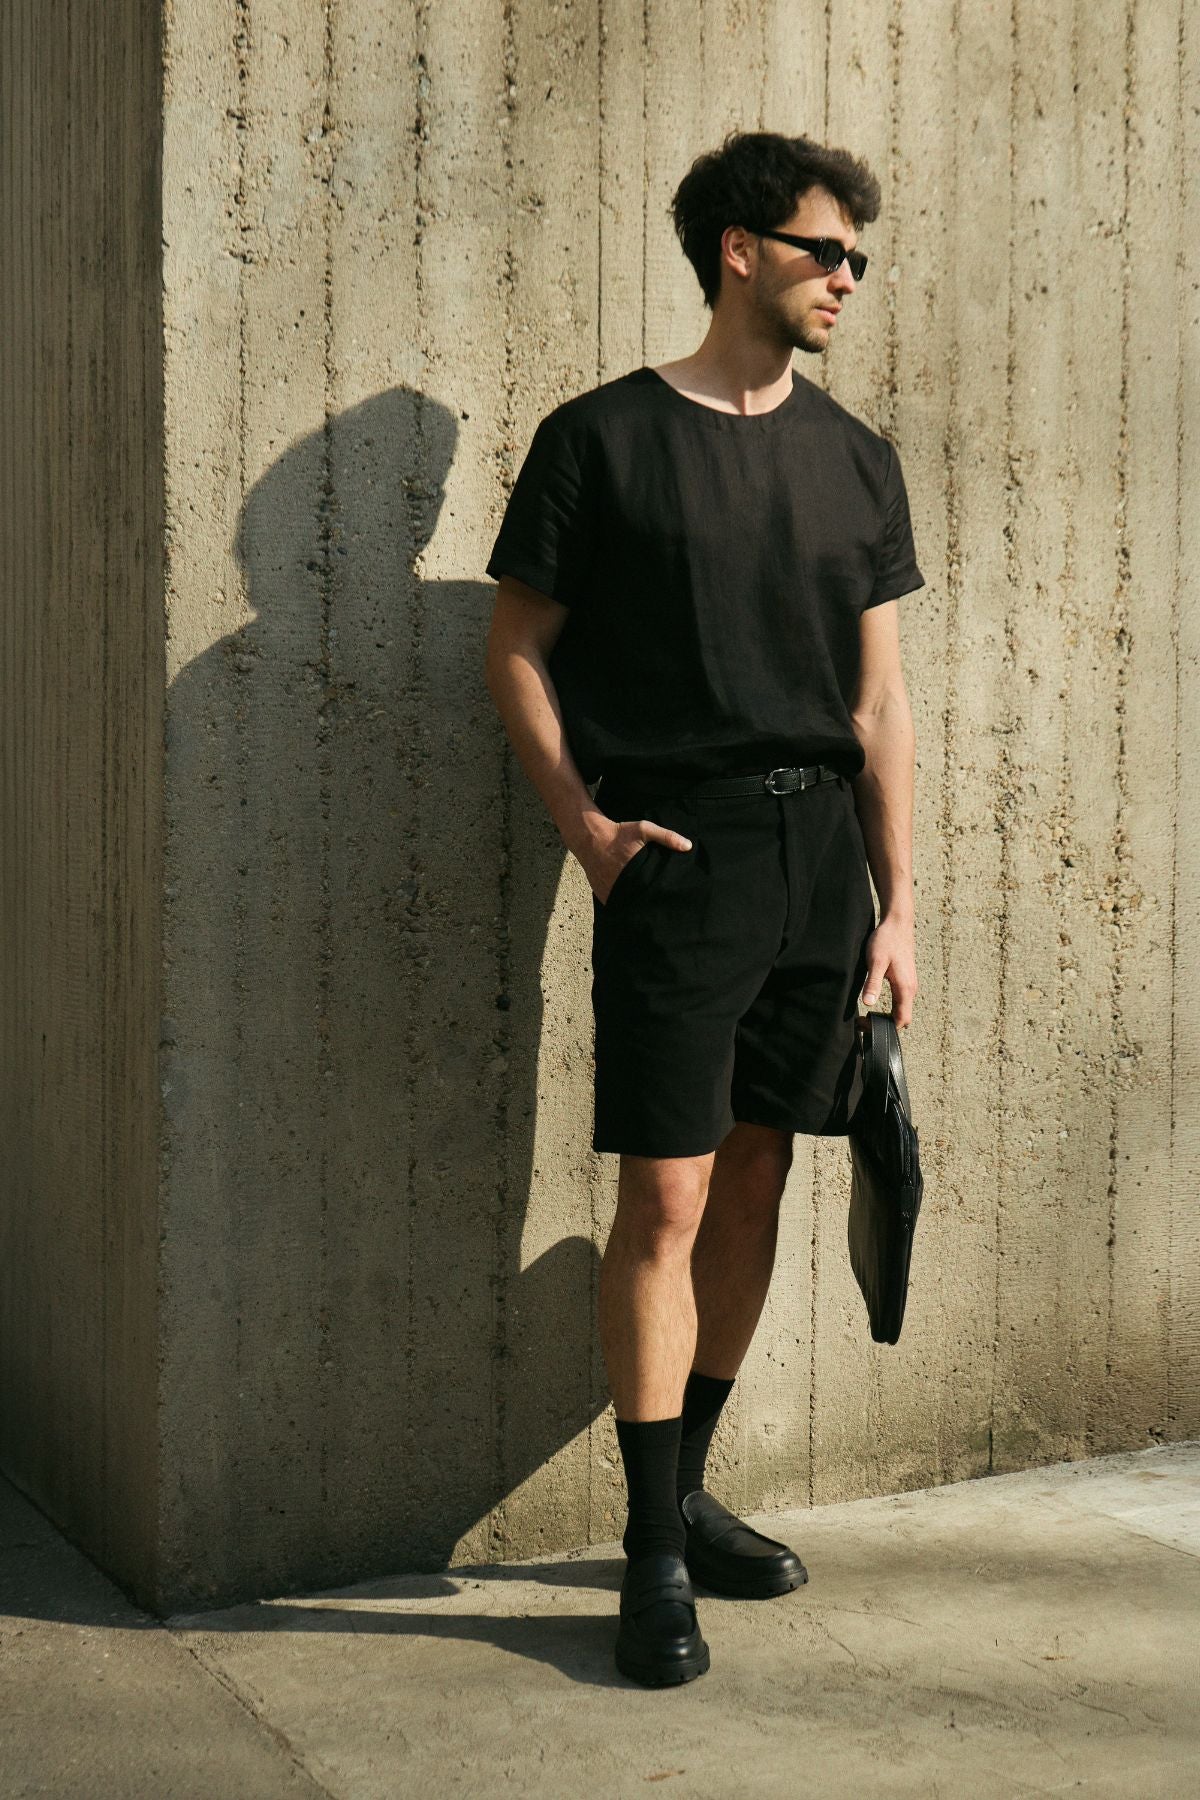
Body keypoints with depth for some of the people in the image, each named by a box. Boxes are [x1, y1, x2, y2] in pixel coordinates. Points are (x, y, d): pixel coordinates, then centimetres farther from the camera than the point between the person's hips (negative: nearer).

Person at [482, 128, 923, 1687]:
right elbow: (518, 652, 2)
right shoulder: (603, 437, -1)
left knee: (756, 1182, 10)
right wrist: (586, 824, -11)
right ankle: (655, 1555, 4)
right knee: (667, 1197, -6)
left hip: (819, 847, 5)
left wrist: (896, 900, 8)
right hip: (677, 849, -5)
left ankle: (688, 1492, 25)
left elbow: (880, 698, 13)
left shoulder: (855, 457, 13)